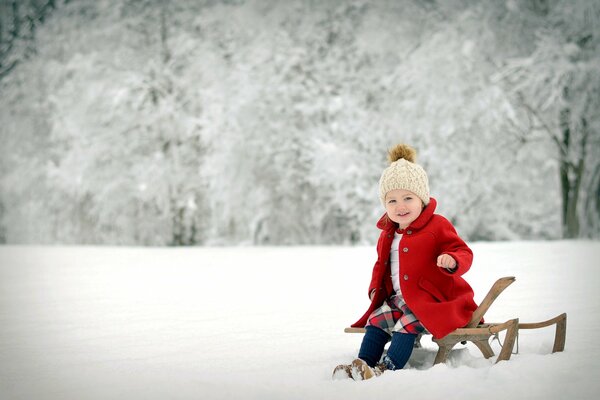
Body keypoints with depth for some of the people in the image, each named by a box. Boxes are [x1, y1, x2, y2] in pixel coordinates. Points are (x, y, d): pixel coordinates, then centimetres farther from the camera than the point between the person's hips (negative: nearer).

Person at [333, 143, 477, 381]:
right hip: (397, 298, 8)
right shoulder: (387, 235, 14)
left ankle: (386, 369, -34)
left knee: (406, 325, -26)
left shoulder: (437, 226, -9)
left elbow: (463, 253, -12)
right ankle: (363, 364, -14)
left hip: (432, 299, -7)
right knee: (377, 320, -9)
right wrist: (376, 288, 10)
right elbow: (381, 264, 27)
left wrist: (452, 261, -37)